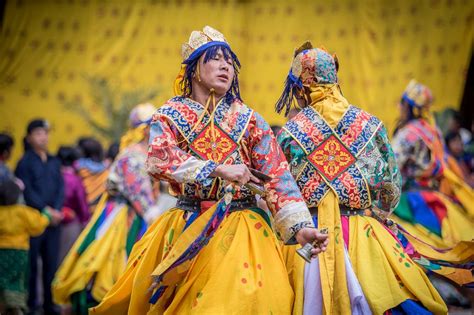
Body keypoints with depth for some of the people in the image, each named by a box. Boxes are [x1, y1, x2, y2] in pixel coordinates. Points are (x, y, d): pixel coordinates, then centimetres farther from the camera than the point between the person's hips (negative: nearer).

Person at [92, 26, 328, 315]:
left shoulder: (249, 120, 4)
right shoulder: (170, 115, 3)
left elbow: (277, 175, -6)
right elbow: (158, 159, -16)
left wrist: (299, 226, -21)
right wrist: (217, 170, -26)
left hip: (240, 229, 0)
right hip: (185, 230, 0)